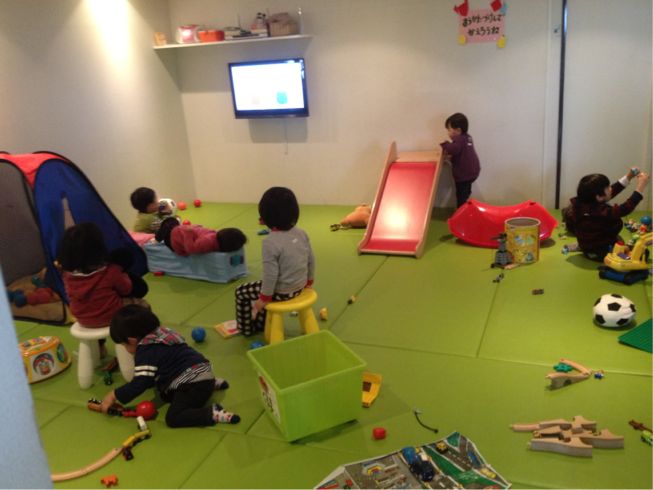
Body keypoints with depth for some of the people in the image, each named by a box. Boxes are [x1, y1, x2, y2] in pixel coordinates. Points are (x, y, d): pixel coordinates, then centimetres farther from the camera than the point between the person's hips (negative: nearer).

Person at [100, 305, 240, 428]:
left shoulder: (145, 350, -12)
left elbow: (140, 384, -14)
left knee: (173, 418, -13)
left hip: (195, 384, -10)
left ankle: (213, 413, -22)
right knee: (166, 395, 25)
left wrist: (114, 395, -2)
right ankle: (212, 384, 22)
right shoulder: (161, 333, 15)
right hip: (200, 375, 10)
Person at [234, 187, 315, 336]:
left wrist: (264, 298, -10)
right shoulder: (302, 233, -6)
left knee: (241, 292, 16)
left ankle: (246, 328, 34)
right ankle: (261, 322, 49)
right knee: (262, 286, 35)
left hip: (281, 292, -7)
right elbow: (311, 260, 3)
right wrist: (308, 281, 20)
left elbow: (270, 274, -24)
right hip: (299, 287, 7)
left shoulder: (271, 242, -26)